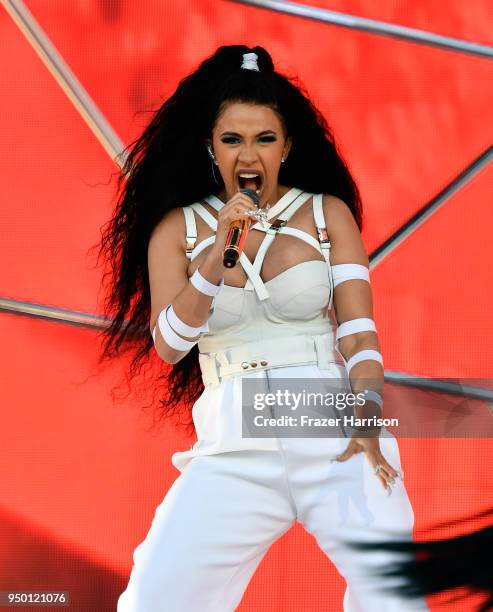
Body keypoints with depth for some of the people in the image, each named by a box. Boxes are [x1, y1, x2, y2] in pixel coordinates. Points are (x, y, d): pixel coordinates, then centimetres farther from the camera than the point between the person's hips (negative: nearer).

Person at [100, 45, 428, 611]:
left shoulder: (327, 213, 8)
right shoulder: (178, 228, 9)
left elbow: (359, 328, 1)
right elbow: (167, 346, -2)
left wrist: (368, 414, -16)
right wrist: (218, 257, -14)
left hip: (336, 438, -1)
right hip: (233, 451, 1)